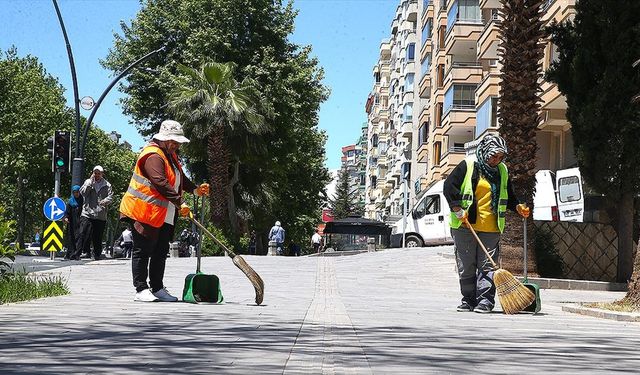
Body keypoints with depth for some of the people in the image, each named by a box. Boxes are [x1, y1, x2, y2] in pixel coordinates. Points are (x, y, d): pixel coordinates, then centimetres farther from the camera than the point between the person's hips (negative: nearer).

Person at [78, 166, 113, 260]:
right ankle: (85, 251, -2)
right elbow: (83, 192, -3)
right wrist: (90, 181, -7)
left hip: (101, 215, 0)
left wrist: (105, 201, -21)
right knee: (84, 233, -13)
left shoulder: (107, 185, 9)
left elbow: (111, 196, 1)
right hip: (87, 213, 0)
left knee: (98, 237, 5)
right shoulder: (88, 182, 11)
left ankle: (97, 254, 15)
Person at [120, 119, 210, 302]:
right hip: (145, 213, -10)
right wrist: (180, 203, -31)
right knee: (143, 251, -3)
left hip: (165, 216, 10)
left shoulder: (171, 156, 18)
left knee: (161, 253, 12)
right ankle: (141, 290, 0)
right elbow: (161, 183, -27)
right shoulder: (153, 156, -16)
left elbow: (180, 177, 25)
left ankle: (157, 288, 18)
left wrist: (195, 189, 6)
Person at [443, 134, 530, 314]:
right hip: (465, 226, -2)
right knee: (466, 266, 4)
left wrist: (518, 207, 2)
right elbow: (449, 186, -6)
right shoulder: (467, 166, -2)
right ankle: (468, 300, 14)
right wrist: (458, 209, -12)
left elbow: (508, 196, 22)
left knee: (487, 265, -3)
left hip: (491, 229, 2)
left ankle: (485, 301, -1)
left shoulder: (502, 171, 12)